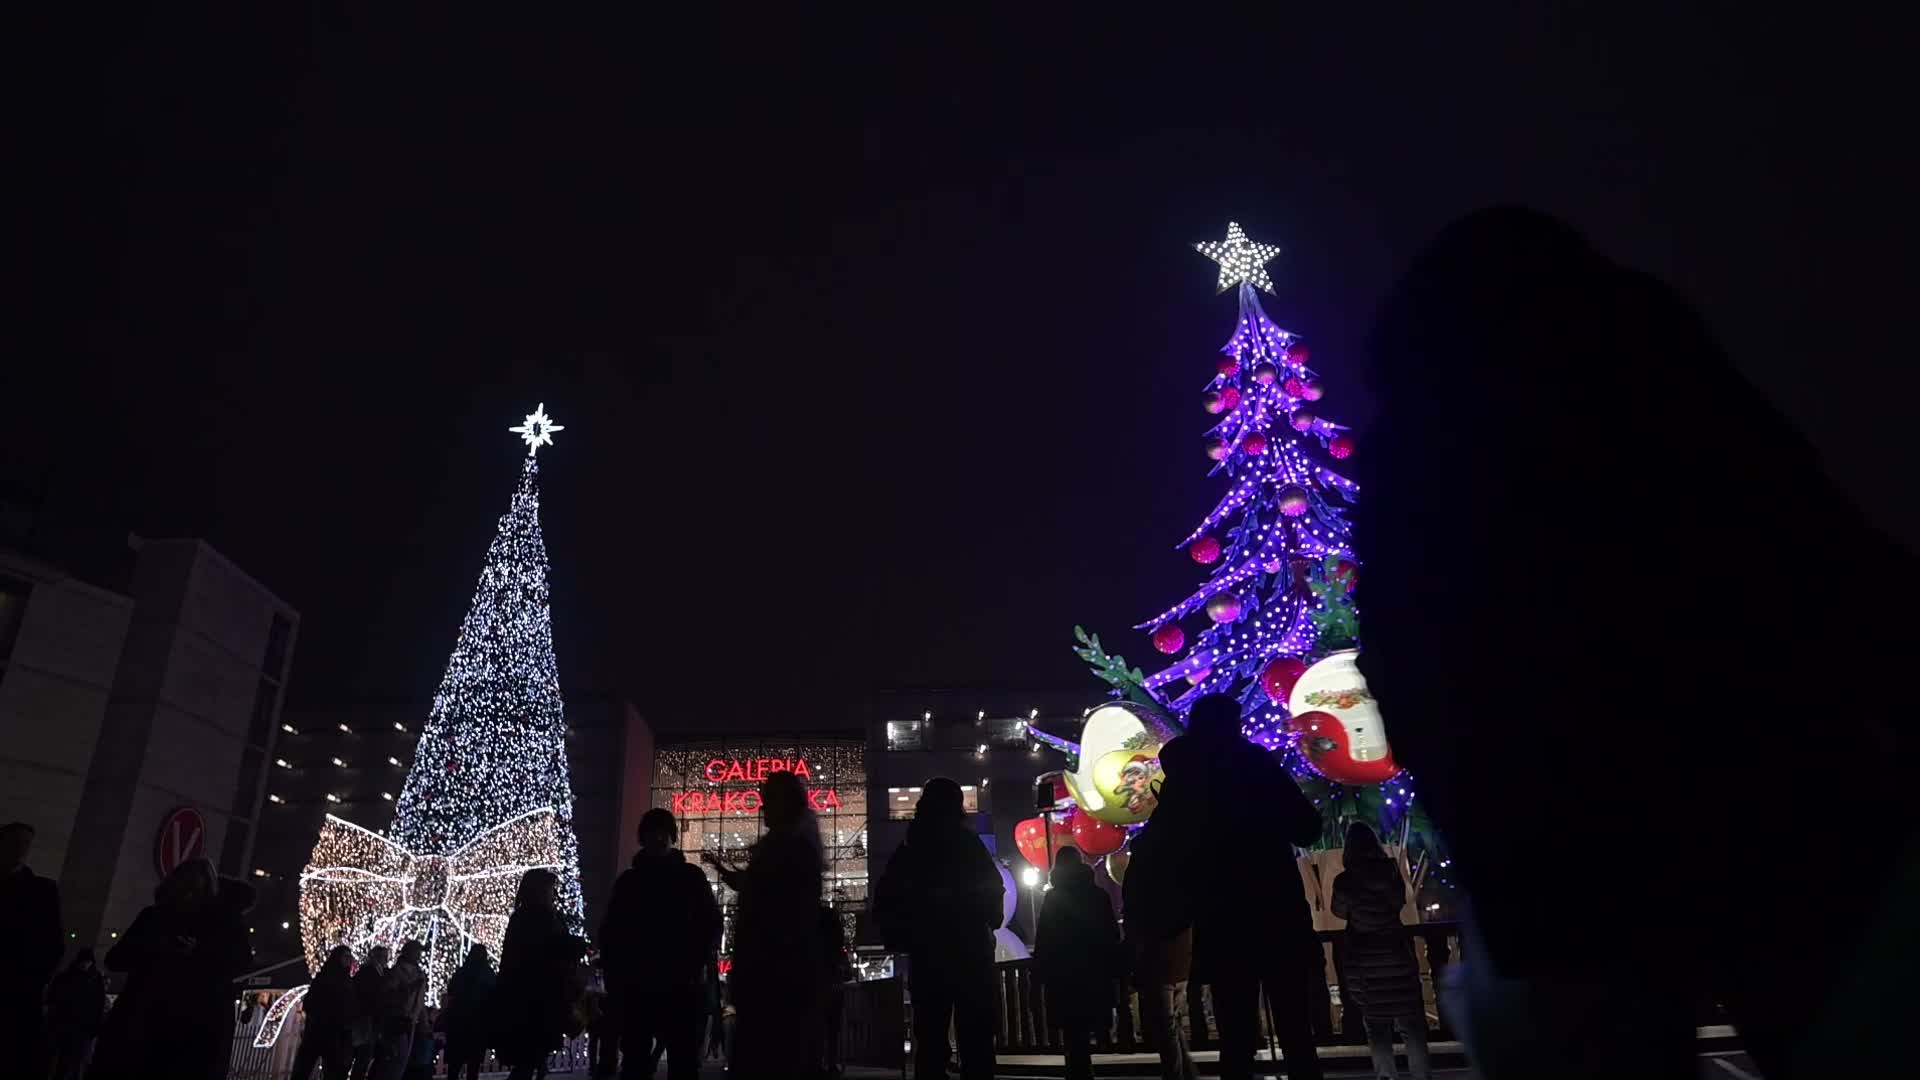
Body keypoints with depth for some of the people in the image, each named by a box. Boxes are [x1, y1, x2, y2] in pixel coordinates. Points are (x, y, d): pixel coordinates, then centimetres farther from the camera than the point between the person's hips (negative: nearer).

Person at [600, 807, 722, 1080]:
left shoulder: (690, 876, 6)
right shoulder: (628, 880, 9)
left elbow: (711, 924, 5)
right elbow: (610, 932, 8)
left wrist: (698, 964, -7)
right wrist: (613, 976, -2)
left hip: (682, 985, -1)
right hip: (636, 985, 1)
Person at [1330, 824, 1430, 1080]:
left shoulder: (1344, 880, -7)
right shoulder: (1389, 870, -4)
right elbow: (1399, 902, 11)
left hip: (1363, 958, 0)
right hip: (1396, 952, 1)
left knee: (1376, 1025, 7)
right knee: (1411, 1021, 10)